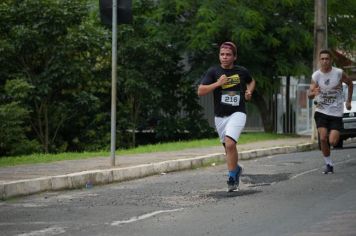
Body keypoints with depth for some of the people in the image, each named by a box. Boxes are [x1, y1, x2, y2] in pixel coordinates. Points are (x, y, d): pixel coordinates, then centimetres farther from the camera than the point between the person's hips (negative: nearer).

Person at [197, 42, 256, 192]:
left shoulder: (242, 71, 2)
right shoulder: (213, 71, -3)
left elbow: (251, 82, 25)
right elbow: (200, 91, -11)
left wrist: (249, 91, 4)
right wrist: (217, 83, -20)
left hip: (237, 113, -2)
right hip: (220, 116, 2)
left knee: (230, 144, -22)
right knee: (228, 147, 15)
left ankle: (232, 177, -10)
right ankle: (236, 169, 44)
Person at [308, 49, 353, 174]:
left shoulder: (339, 73, -9)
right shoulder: (316, 76, -6)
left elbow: (350, 83, 10)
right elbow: (309, 94, -6)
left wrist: (348, 101, 9)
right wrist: (314, 93, -30)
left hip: (336, 112, -1)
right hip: (321, 111, 1)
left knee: (332, 141, -12)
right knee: (323, 138, -14)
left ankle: (333, 134, 27)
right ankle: (328, 164, 4)